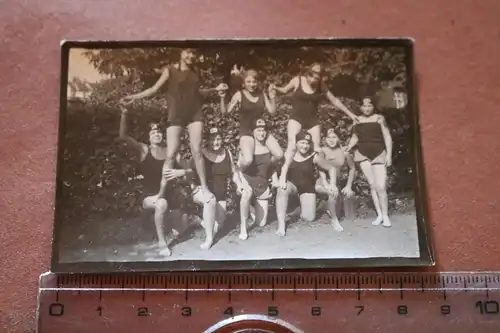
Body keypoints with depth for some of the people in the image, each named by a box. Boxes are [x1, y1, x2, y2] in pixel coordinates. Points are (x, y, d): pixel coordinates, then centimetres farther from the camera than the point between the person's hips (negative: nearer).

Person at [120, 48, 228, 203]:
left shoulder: (194, 73, 14)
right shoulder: (170, 70, 1)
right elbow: (155, 88, -4)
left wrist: (215, 89, 11)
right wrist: (134, 97, -13)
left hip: (195, 114, 3)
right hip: (176, 115, -3)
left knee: (197, 151, -1)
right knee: (171, 154, -7)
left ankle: (204, 188, 6)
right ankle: (161, 192, 0)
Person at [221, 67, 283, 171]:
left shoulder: (262, 94, 4)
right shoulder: (239, 95, -7)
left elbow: (272, 111, 3)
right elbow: (225, 111, -9)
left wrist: (272, 98, -12)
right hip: (246, 132, -4)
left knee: (280, 155, -10)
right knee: (248, 160, -30)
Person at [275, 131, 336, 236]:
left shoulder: (314, 157, -12)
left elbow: (331, 169, -3)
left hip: (307, 186, 0)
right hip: (291, 183, 0)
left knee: (309, 218, -8)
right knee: (282, 189, -38)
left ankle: (304, 205, 31)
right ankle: (281, 224, -36)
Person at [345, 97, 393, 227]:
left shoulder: (379, 118, 0)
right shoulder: (357, 120, 7)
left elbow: (387, 137, 0)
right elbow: (355, 137, 14)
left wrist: (389, 154, -7)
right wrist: (346, 149, 0)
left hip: (379, 153, -2)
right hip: (363, 154, 2)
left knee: (381, 186, -9)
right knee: (372, 185, -1)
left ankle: (385, 216, 2)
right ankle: (379, 214, 6)